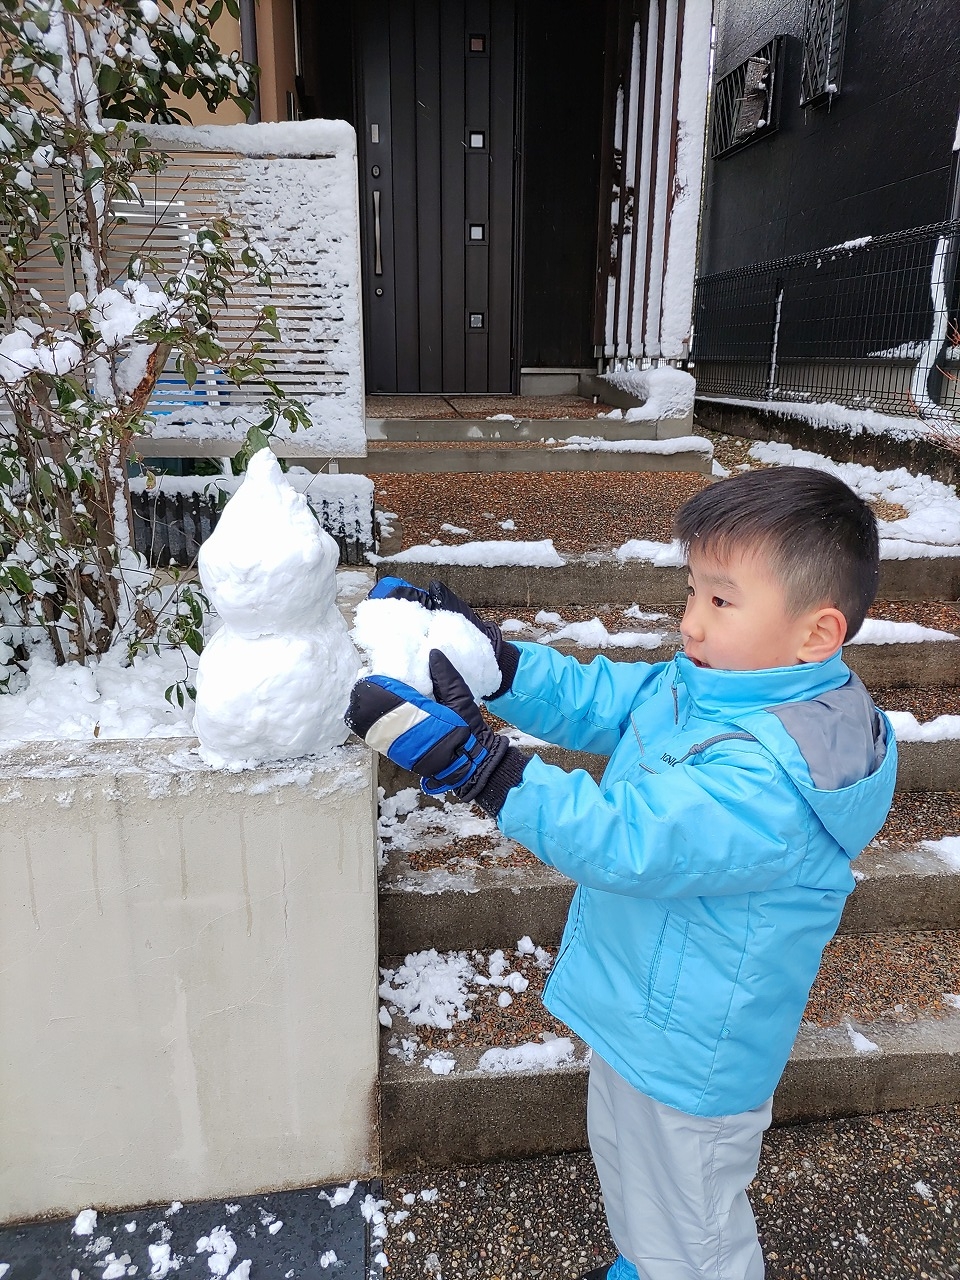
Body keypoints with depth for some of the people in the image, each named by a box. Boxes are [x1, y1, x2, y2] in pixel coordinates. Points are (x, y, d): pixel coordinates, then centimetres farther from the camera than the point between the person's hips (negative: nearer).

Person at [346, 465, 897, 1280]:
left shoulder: (772, 778, -37)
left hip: (688, 1055, -9)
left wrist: (468, 758, -45)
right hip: (636, 1008, 9)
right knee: (624, 1159, 35)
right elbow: (595, 699, -4)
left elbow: (623, 841, -41)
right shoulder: (700, 684, -10)